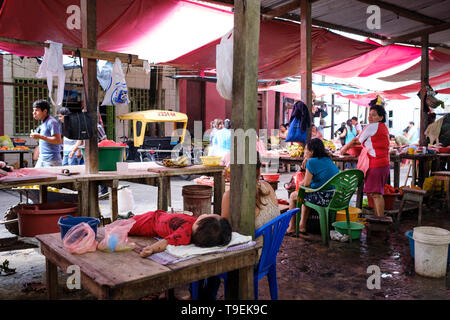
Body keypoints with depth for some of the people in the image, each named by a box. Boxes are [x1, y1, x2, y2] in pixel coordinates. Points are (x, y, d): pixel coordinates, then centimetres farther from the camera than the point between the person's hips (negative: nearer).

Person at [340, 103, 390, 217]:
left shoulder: (372, 126, -8)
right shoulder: (384, 127, 19)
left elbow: (357, 141, 0)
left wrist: (345, 148, 14)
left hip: (376, 164, -10)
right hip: (384, 163, 10)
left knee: (375, 193, -9)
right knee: (376, 193, 14)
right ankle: (377, 217, 18)